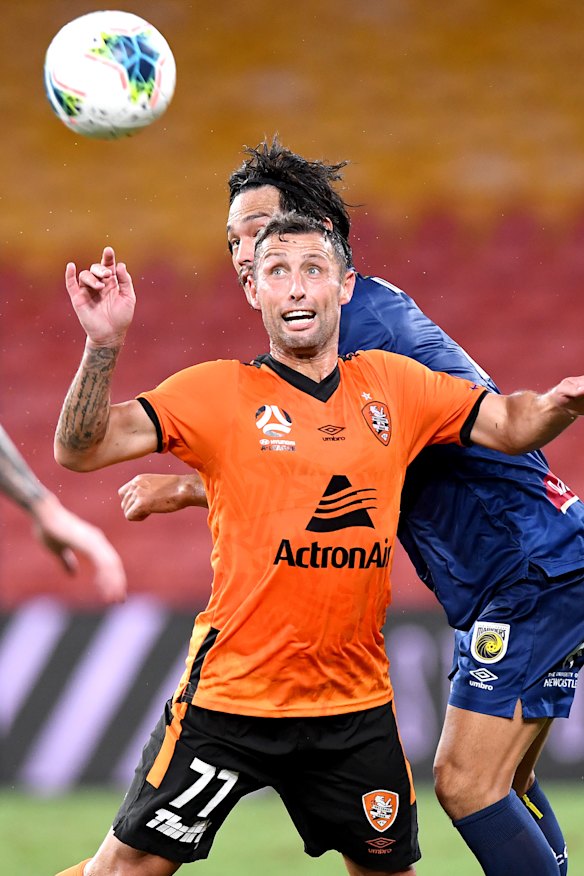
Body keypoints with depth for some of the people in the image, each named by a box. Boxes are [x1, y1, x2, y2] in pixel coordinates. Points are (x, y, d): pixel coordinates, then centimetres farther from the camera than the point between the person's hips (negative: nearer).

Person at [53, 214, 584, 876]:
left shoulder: (393, 385, 6)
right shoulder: (217, 392, -6)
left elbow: (509, 424, 11)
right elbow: (80, 449, -11)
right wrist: (103, 343, -27)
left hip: (356, 703, 4)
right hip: (230, 692, -3)